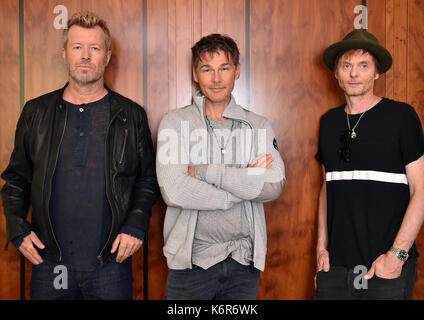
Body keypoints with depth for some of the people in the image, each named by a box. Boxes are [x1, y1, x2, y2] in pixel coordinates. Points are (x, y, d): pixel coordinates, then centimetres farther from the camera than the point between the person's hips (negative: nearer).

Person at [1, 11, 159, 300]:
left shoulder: (131, 115, 3)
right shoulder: (36, 112, 6)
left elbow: (148, 178, 5)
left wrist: (136, 226, -8)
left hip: (111, 263, -1)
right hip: (49, 263, 1)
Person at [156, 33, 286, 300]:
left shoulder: (258, 126, 5)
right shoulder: (175, 123, -2)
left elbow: (274, 186, -11)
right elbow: (174, 191, -16)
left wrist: (205, 171, -16)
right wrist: (246, 183, -11)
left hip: (244, 261, 2)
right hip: (192, 260, -2)